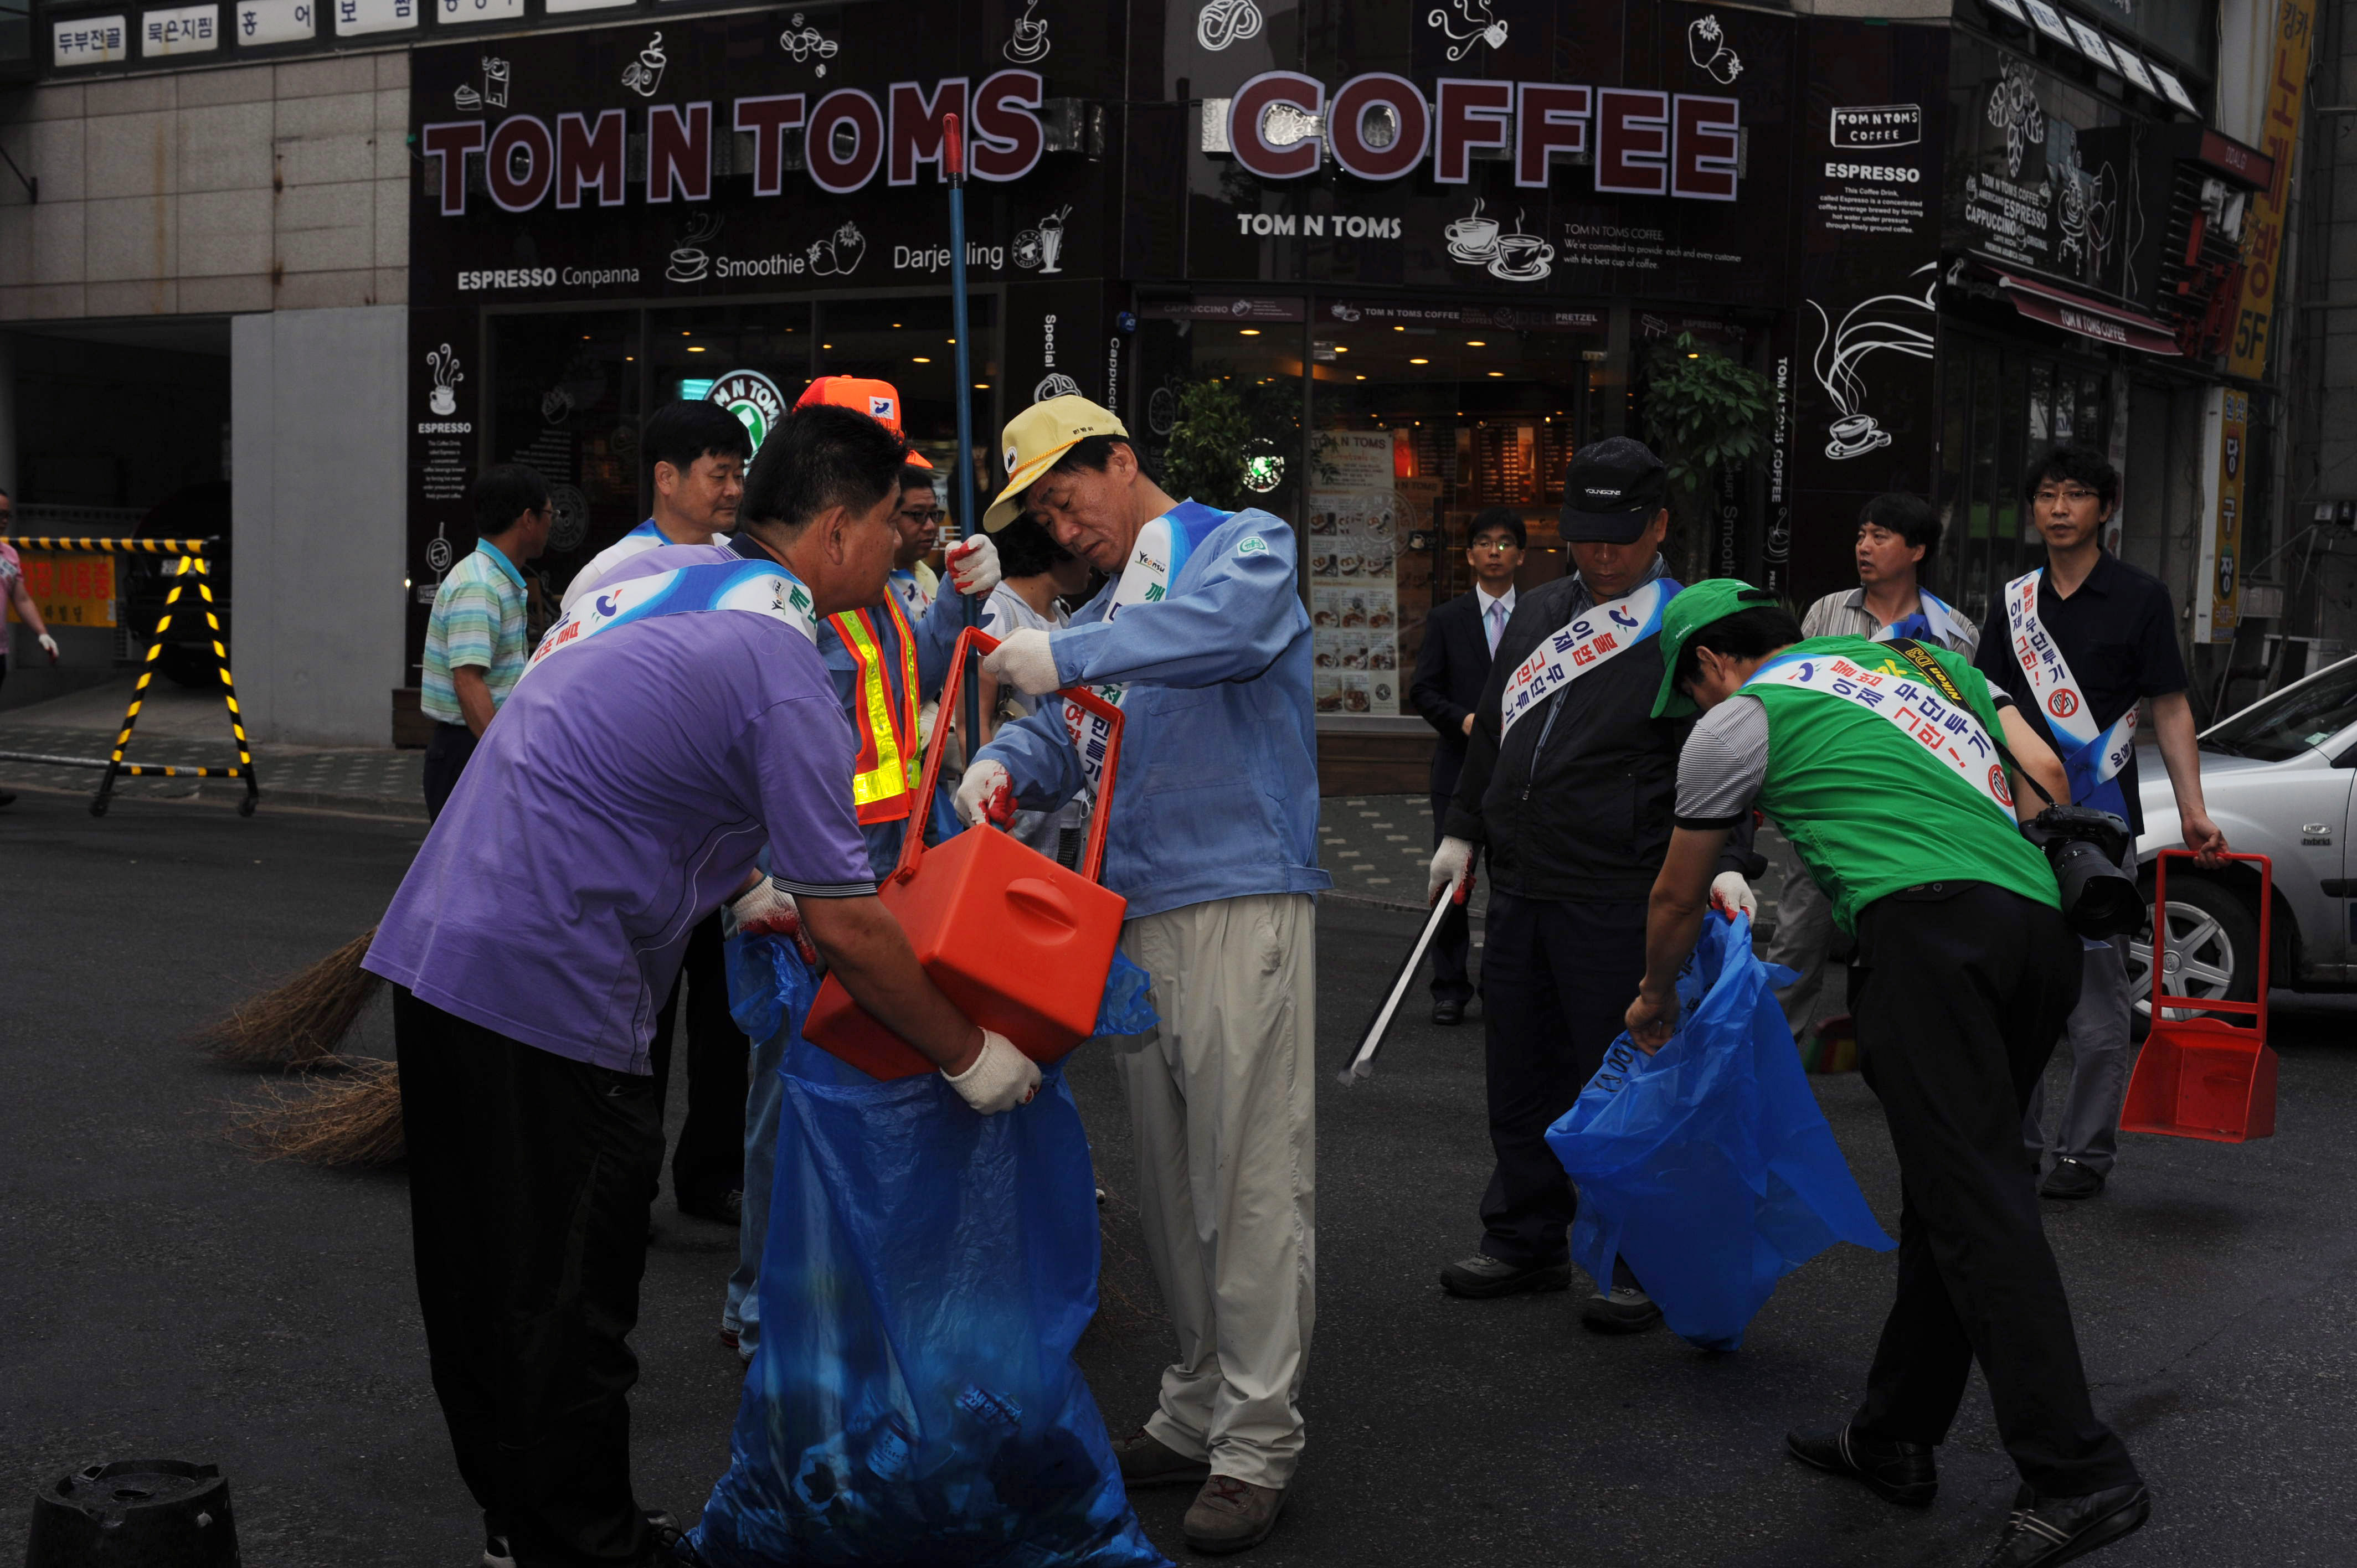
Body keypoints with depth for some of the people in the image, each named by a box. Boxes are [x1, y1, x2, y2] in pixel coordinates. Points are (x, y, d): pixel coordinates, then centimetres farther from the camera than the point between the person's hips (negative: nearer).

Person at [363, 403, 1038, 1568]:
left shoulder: (654, 572, 12)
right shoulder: (783, 672, -14)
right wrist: (967, 1055, 0)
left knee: (482, 1283, 19)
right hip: (549, 990, -9)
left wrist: (739, 888, 27)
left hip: (435, 945, 9)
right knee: (568, 1308, 4)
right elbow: (847, 927, -13)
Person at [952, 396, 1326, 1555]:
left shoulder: (1243, 543, 2)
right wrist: (1003, 767, -11)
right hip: (1134, 921, 8)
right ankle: (1196, 1415, 23)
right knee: (1170, 1186, 12)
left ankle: (1257, 1448, 0)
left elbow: (1235, 623, -22)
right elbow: (1056, 731, 12)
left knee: (1249, 1182, -6)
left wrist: (1068, 657, -25)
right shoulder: (1104, 609, 23)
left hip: (1238, 906, -7)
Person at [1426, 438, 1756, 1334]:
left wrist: (1727, 863, -24)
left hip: (1616, 898, -7)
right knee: (1519, 1071, 14)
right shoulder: (1538, 612, 14)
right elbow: (1490, 730, 23)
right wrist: (1462, 832, 21)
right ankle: (1527, 1241, 27)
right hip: (1517, 884, 7)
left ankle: (1637, 1266, 11)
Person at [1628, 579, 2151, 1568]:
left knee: (1975, 1198, -12)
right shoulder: (1925, 656, 31)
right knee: (1949, 1188, 13)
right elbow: (2043, 770, 24)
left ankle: (2075, 1475, -19)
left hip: (1930, 921, -7)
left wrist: (1656, 998, 44)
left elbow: (1677, 900, 27)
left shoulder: (1737, 720, 15)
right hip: (2045, 928, 7)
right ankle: (1895, 1440, 20)